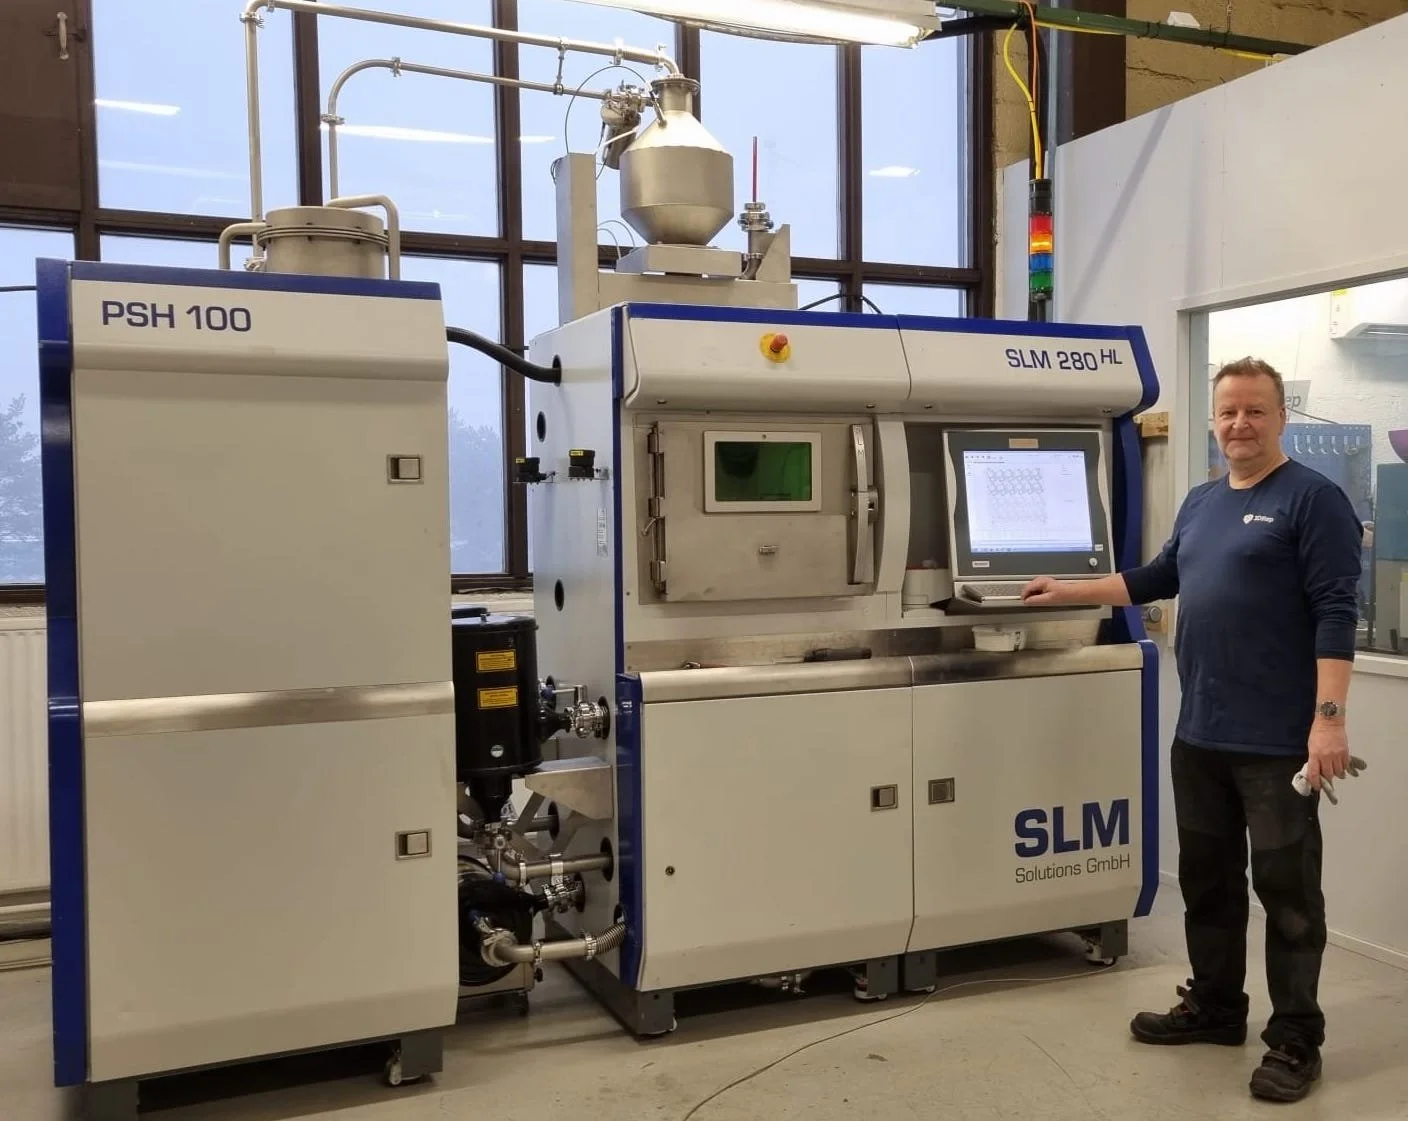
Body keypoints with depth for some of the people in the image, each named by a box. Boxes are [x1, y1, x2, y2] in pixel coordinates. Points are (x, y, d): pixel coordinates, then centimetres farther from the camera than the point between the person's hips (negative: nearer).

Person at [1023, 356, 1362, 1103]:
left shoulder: (1312, 498, -9)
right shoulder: (1201, 502, 14)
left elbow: (1336, 612, -15)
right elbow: (1159, 578, 26)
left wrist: (1329, 717, -21)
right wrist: (1070, 591, 26)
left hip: (1279, 740, -7)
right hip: (1200, 735, 7)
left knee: (1286, 889, 3)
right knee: (1206, 879, 17)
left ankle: (1295, 1040, 16)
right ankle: (1214, 1007, 32)